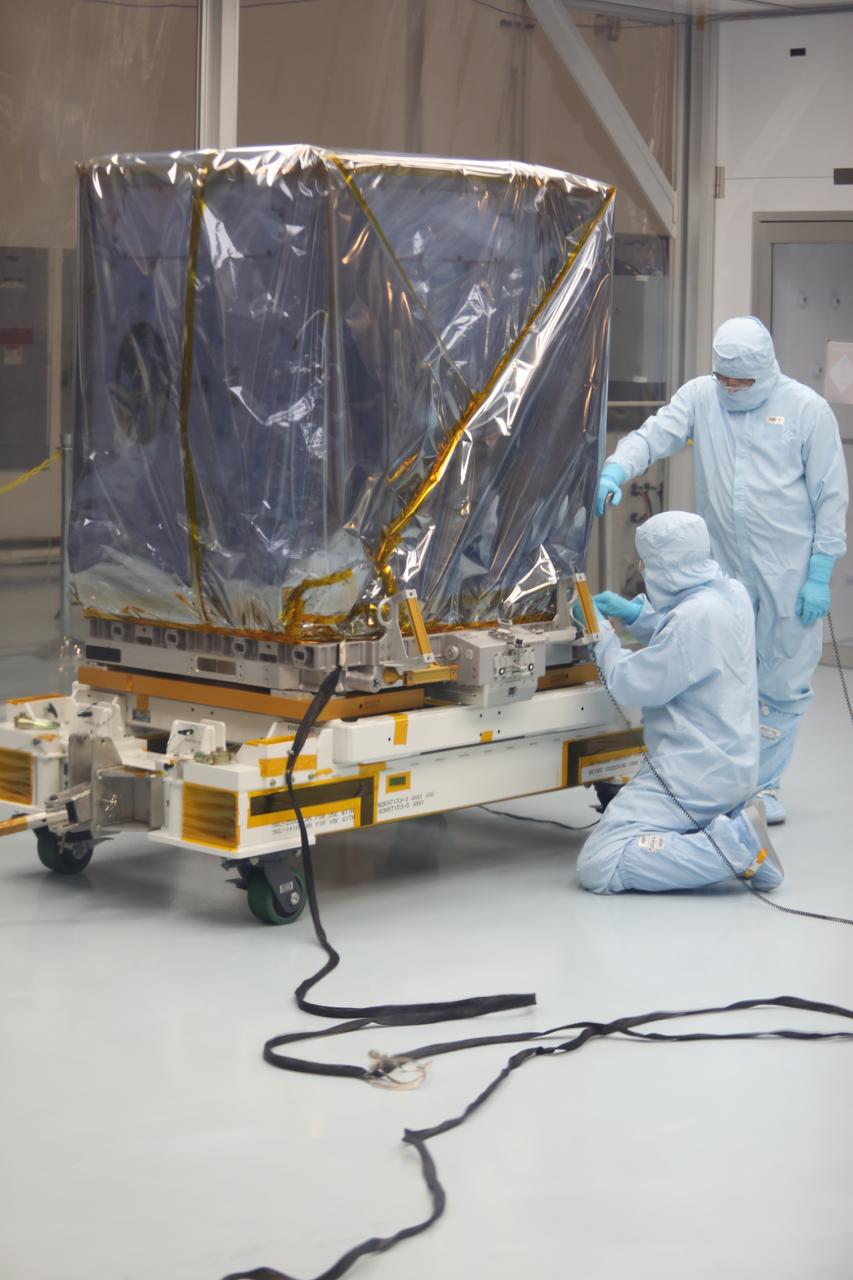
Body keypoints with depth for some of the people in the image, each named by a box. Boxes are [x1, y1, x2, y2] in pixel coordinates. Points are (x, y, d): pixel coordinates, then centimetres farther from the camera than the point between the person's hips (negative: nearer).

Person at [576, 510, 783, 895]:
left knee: (598, 867, -14)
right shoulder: (732, 593, 2)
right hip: (731, 762, 10)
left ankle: (735, 845, -15)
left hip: (697, 774, -10)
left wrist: (602, 634, 0)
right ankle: (732, 822, 10)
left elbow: (632, 685, -16)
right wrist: (634, 613, 13)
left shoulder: (695, 617, -26)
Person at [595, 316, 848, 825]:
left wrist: (820, 573, -8)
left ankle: (763, 785, 18)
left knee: (782, 686, 5)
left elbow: (831, 495, -4)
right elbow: (653, 436, -9)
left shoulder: (806, 408, -6)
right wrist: (616, 471, -31)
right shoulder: (700, 396, 1)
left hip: (788, 575, -3)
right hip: (723, 571, 3)